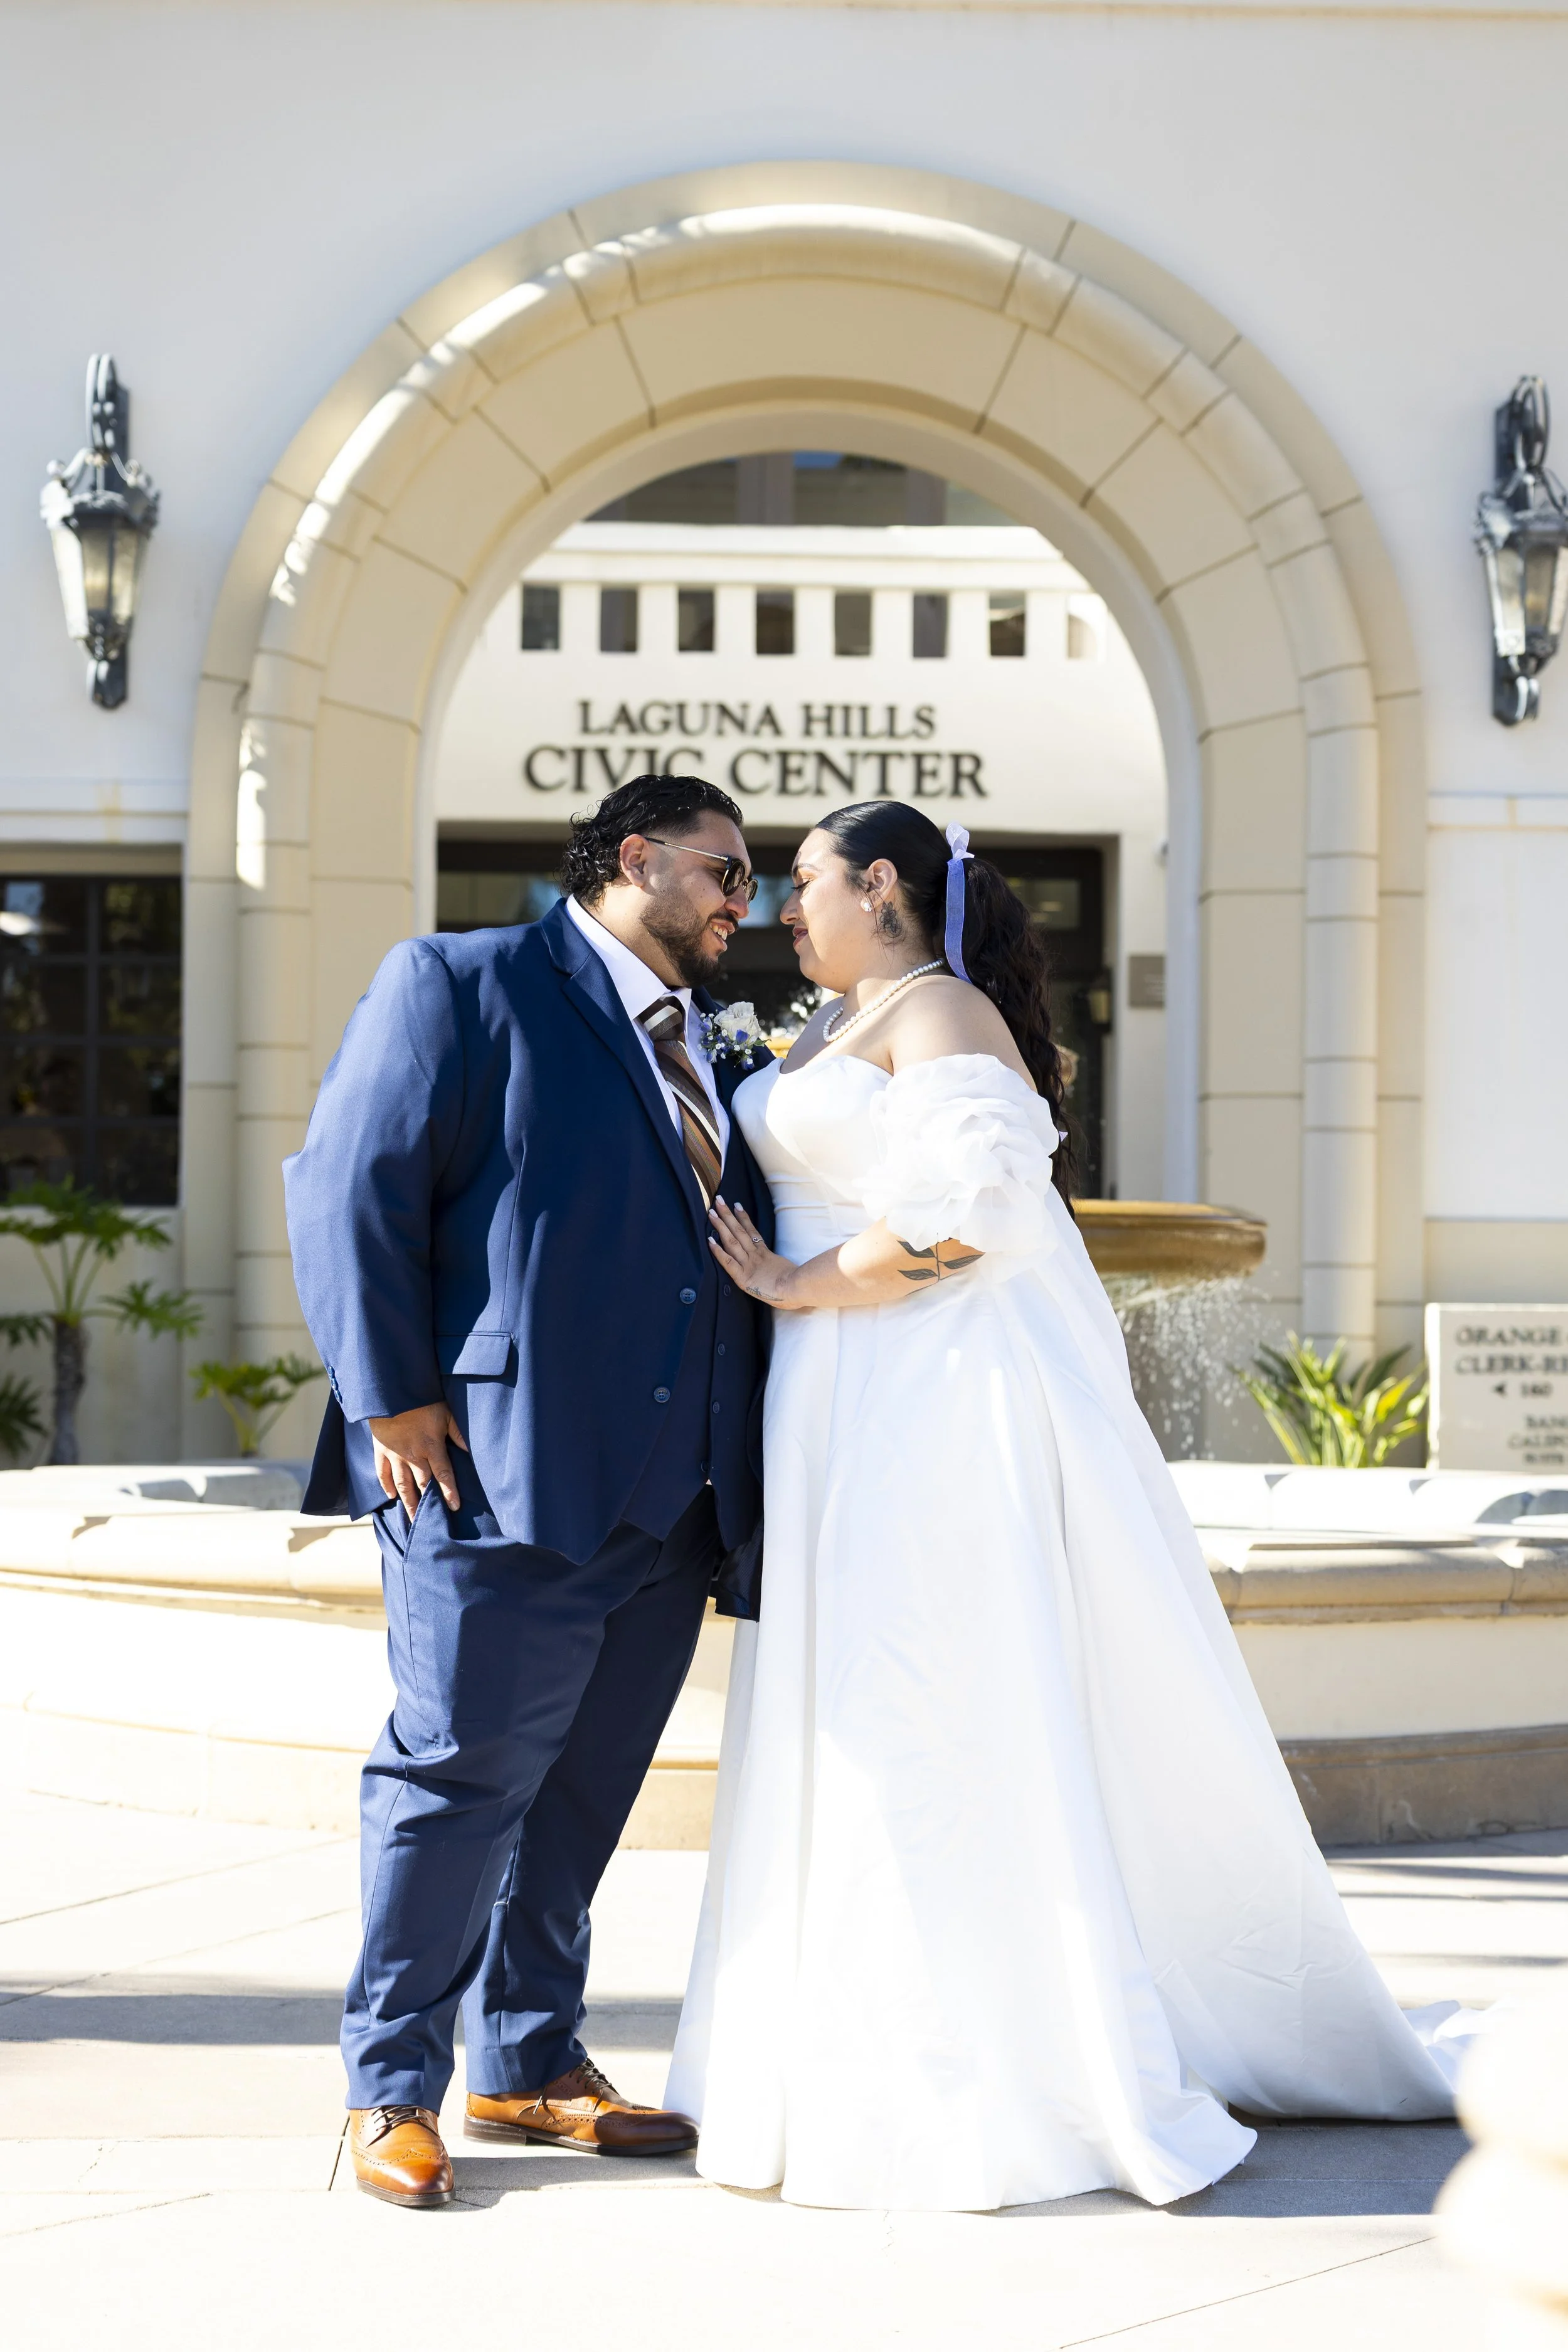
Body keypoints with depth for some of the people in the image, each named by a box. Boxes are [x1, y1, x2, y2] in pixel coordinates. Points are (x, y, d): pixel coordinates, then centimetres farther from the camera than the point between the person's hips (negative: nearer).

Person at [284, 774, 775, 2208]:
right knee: (463, 1774, -4)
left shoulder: (711, 1047, 21)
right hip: (503, 1482, -7)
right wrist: (391, 1397, -13)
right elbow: (351, 1185, -7)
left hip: (670, 1499, 7)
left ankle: (529, 2063, 26)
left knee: (585, 1789, 13)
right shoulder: (459, 986, 0)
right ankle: (392, 2087, 10)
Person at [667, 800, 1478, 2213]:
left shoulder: (943, 1014, -8)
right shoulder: (832, 1031, 19)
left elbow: (962, 1209, -21)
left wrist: (795, 1285, -13)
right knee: (856, 1730, 8)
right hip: (858, 1426, 9)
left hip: (941, 1414, -9)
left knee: (938, 1735, -8)